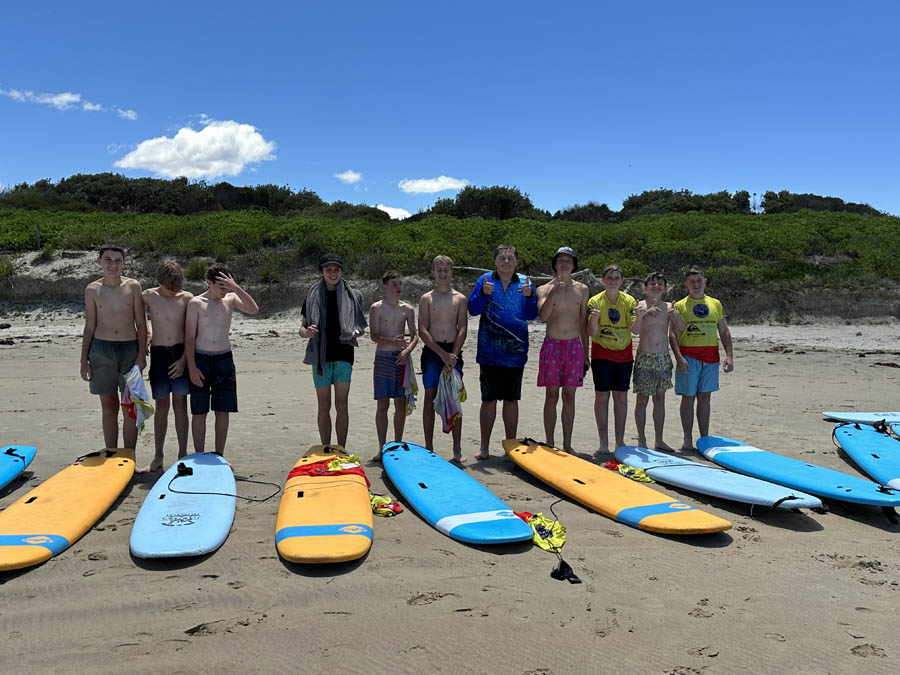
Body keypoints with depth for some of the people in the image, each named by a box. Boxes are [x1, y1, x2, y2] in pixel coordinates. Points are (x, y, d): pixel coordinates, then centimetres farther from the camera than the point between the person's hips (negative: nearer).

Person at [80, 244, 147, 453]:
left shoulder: (133, 286, 0)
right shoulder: (92, 290, 3)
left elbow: (141, 324, 1)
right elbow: (89, 327, 7)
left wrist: (141, 354, -6)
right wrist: (84, 360, 4)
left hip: (130, 349, -1)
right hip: (101, 349, 1)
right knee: (108, 407, 9)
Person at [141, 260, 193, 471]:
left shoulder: (187, 298, -2)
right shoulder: (148, 296, 0)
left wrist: (184, 359, -8)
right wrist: (144, 333, 10)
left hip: (181, 354, -1)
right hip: (159, 353, 1)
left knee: (180, 405, 4)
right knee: (161, 406, 5)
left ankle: (183, 455, 12)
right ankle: (158, 457, 14)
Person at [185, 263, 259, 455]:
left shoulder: (231, 299, 4)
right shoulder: (196, 303, -3)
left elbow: (253, 310, -13)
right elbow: (189, 337, -4)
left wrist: (235, 287, -18)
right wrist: (192, 367, -10)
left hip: (224, 359, 2)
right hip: (201, 360, -2)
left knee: (223, 411, 6)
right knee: (199, 412, 3)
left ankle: (219, 456, 17)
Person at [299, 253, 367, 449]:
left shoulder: (352, 295, 5)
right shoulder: (313, 296, 5)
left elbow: (361, 327, 11)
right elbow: (302, 328, 9)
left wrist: (356, 333, -12)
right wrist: (307, 332, -15)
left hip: (343, 355, -1)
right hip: (320, 357, 1)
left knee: (341, 405, -1)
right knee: (324, 406, 6)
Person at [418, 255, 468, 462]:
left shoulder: (460, 299, 7)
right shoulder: (426, 299, 3)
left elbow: (462, 330, 0)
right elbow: (423, 331, -4)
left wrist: (453, 355, -12)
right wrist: (443, 354, -13)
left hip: (453, 352, 1)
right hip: (432, 351, -1)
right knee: (430, 398, 2)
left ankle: (457, 449, 8)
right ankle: (429, 448, 9)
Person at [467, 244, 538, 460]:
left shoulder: (524, 283, 6)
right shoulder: (485, 280, 3)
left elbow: (532, 315, 2)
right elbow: (473, 310, -2)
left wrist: (529, 295, -15)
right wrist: (483, 293, -19)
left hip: (515, 351, 2)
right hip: (490, 351, -1)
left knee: (511, 399, 10)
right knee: (489, 399, 2)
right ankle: (484, 446, 13)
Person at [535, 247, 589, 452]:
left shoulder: (582, 289, 10)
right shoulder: (545, 289, 2)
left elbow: (583, 323, 13)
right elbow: (543, 316, -15)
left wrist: (586, 353, 11)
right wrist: (554, 292, -24)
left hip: (574, 346, 2)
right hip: (552, 345, -2)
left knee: (569, 396, 5)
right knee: (551, 396, 0)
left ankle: (567, 445, 13)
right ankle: (549, 445, 7)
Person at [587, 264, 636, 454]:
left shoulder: (628, 301, 1)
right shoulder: (595, 301, -6)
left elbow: (634, 328, -7)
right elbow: (592, 333, -11)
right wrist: (593, 319, -31)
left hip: (623, 355, 2)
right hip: (602, 355, -2)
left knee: (621, 397, 5)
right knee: (602, 396, -2)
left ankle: (620, 441, 14)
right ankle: (603, 442, 4)